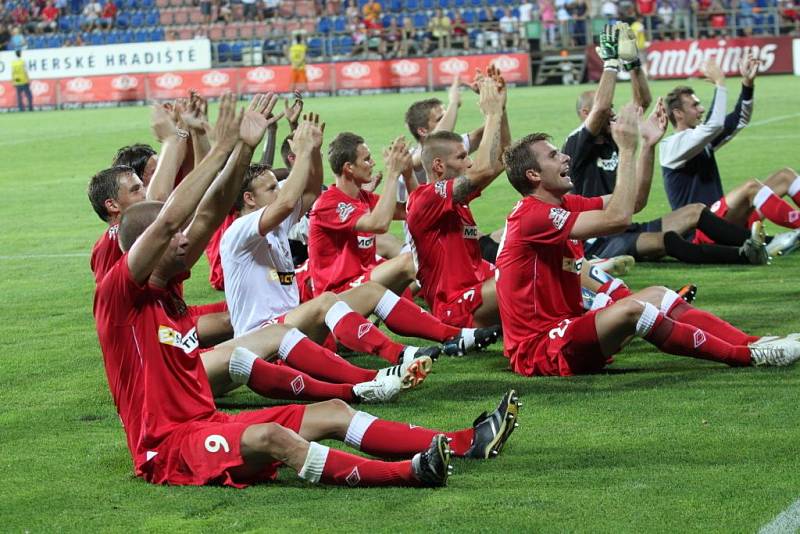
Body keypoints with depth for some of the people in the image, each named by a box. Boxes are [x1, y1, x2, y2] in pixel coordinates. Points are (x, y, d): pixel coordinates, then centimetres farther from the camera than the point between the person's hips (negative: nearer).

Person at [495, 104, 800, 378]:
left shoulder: (564, 204, 11)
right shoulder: (532, 216, -19)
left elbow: (632, 202, 16)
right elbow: (617, 218, -27)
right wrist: (627, 149, -21)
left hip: (567, 329, 10)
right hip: (539, 351, -10)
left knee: (657, 296, 3)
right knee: (630, 308, -27)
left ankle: (751, 345, -7)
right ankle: (746, 356, -21)